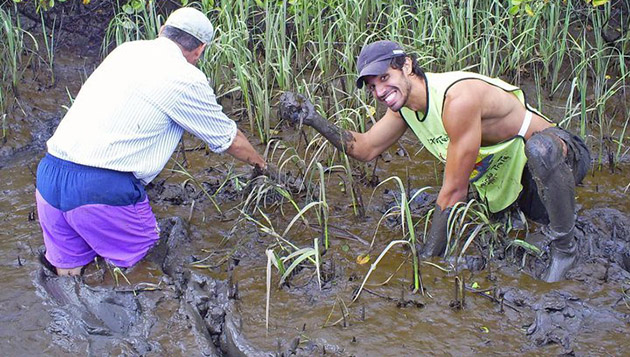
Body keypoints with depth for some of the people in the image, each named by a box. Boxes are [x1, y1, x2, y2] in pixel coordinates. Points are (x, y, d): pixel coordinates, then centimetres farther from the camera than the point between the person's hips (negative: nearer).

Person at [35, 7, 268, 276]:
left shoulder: (126, 50, 16)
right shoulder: (186, 79, -3)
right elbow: (231, 141, 11)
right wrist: (259, 163, 32)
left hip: (48, 173, 7)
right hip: (101, 188, -6)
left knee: (67, 268, 17)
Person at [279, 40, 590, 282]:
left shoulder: (458, 98, -32)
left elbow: (454, 190, -29)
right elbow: (365, 148, 7)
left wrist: (426, 260, -25)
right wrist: (313, 119, -8)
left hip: (558, 156, -9)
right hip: (505, 182, 9)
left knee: (539, 149, -42)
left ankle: (564, 246, -20)